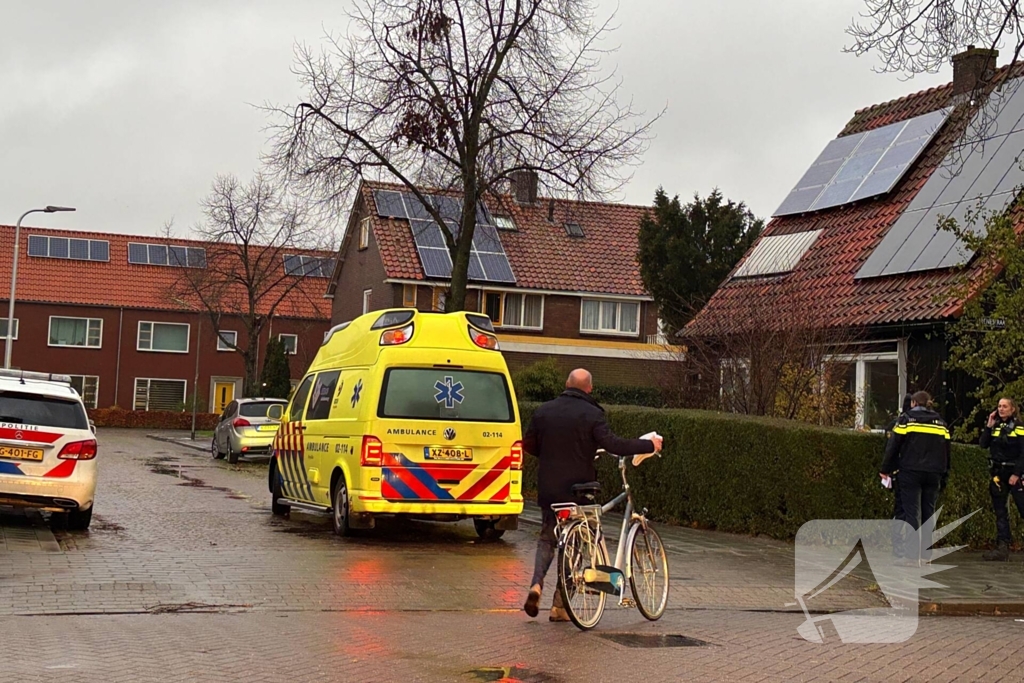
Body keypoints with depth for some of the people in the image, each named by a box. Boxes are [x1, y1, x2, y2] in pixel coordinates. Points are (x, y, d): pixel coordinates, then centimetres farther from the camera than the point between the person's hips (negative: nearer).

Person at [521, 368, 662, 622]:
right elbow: (613, 444, -20)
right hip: (578, 489, -3)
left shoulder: (544, 411, 4)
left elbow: (529, 444, 10)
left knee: (547, 538, 19)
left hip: (548, 489, 4)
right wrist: (650, 445, -11)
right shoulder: (592, 414, -10)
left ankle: (536, 584, -6)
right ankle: (559, 605, 7)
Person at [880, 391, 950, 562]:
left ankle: (913, 553, -11)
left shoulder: (906, 419, 0)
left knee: (912, 512, -4)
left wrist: (886, 469, 4)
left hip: (911, 472, -4)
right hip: (933, 474, 4)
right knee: (928, 512, 10)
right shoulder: (940, 422, 12)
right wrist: (944, 475, 17)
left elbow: (893, 446, -3)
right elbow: (946, 451, 13)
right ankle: (926, 552, 10)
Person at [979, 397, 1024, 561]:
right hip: (998, 475, 6)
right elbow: (983, 444, 1)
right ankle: (1002, 547, 4)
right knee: (1000, 513, 4)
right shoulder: (995, 427, 11)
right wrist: (989, 426, -5)